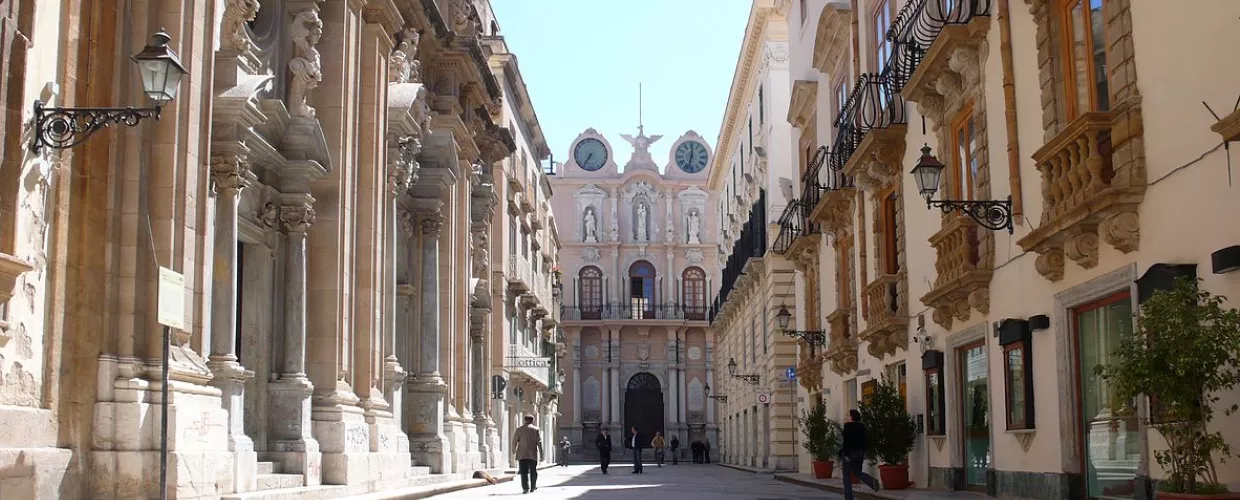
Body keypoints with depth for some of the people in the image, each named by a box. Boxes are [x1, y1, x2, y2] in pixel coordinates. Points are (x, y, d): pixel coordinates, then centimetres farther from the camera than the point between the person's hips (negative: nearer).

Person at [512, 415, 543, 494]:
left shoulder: (519, 429, 2)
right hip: (533, 454, 0)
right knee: (533, 471, 14)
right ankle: (533, 487, 22)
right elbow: (539, 442, -4)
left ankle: (526, 488, -11)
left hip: (522, 454, 0)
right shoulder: (536, 430, 1)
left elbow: (515, 441, 4)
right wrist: (541, 454, -2)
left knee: (524, 471, -2)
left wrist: (514, 450, 22)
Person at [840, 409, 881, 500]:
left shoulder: (848, 426, -14)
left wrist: (846, 454, -18)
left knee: (846, 475, 4)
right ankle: (872, 481, -9)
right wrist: (863, 453, 16)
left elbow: (846, 441, -19)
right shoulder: (862, 426, 6)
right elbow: (864, 440, 9)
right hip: (860, 453, 6)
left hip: (849, 453, -6)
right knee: (858, 472, 18)